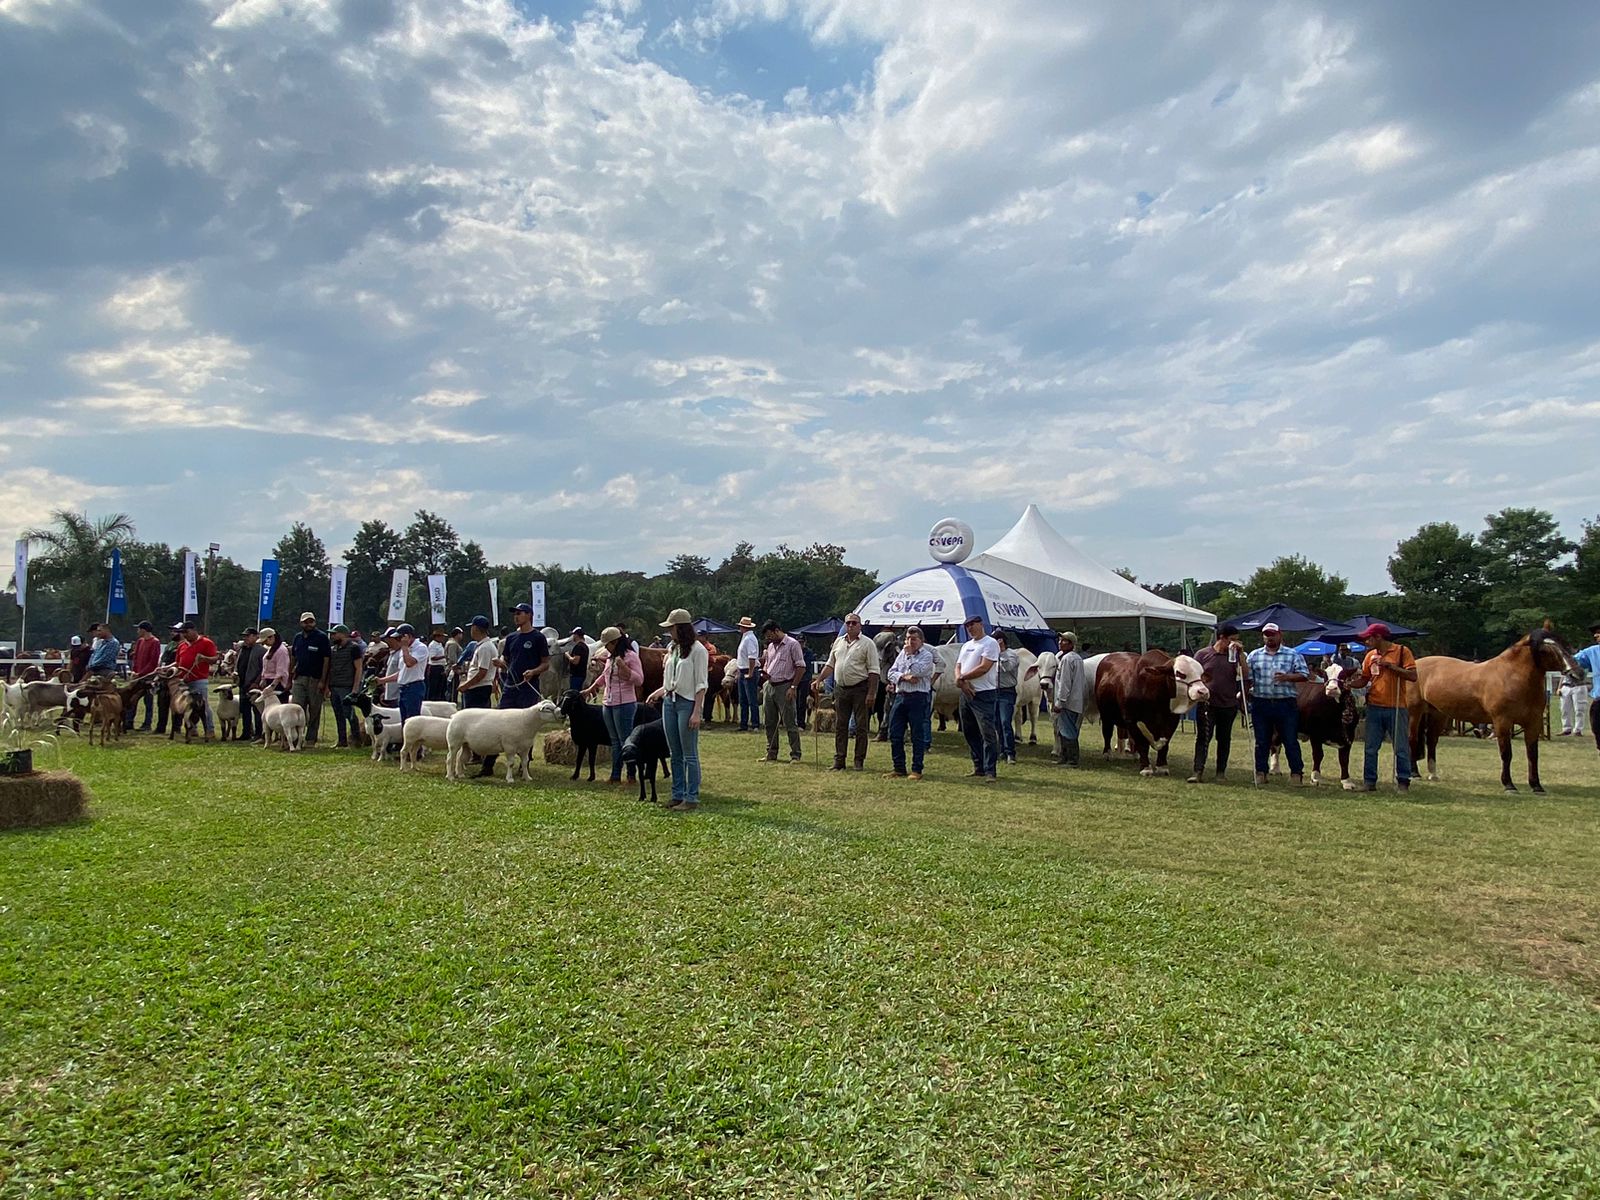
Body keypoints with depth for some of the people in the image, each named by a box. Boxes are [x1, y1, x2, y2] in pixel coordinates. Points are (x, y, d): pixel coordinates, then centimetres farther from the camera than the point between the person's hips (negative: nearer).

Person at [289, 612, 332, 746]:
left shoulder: (321, 637, -4)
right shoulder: (298, 637, 12)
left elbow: (326, 659, -7)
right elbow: (293, 658, 17)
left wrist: (322, 681, -13)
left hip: (315, 679, -4)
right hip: (299, 679, 4)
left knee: (314, 711, 2)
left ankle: (311, 740, 9)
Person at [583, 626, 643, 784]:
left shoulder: (631, 656, -11)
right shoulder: (610, 657, 14)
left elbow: (639, 680, -17)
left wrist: (623, 666, -25)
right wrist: (590, 689, 28)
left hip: (624, 704, -9)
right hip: (608, 704, 9)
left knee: (625, 740, -4)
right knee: (614, 741, 12)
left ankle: (631, 774, 3)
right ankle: (615, 776, 16)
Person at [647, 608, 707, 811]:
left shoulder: (697, 650, -9)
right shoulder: (673, 649, 13)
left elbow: (701, 684, -12)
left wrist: (696, 712, -17)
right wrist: (659, 692, 7)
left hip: (687, 703, -8)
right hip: (669, 702, 8)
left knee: (690, 754, -3)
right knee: (675, 754, 11)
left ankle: (692, 799, 2)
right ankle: (678, 796, 18)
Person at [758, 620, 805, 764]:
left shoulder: (792, 644, -7)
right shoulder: (770, 646, 15)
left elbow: (801, 667, -11)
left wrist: (793, 687, -16)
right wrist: (765, 672, 1)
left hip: (784, 687, -8)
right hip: (770, 686, 8)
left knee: (790, 723, -4)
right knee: (769, 722, 11)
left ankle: (795, 755, 2)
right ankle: (771, 753, 20)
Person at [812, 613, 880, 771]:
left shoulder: (867, 643, -5)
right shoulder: (838, 642, 13)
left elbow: (874, 670, -9)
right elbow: (830, 665, 20)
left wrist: (871, 693, -15)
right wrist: (818, 680, 10)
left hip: (860, 689, -5)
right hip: (840, 688, 5)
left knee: (861, 727, 1)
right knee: (840, 726, 7)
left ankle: (860, 761, 8)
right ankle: (839, 761, 13)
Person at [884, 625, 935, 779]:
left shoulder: (927, 655, 0)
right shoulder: (901, 654, 17)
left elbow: (916, 671, -16)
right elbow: (891, 673, 9)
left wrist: (909, 653, -5)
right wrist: (905, 677, -9)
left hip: (918, 698, -6)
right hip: (900, 696, 6)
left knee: (918, 736, -1)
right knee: (895, 735, 5)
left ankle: (917, 770, 6)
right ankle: (899, 769, 15)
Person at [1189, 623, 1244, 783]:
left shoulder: (1235, 655, 6)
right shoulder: (1202, 654, -1)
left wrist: (1240, 654, -13)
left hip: (1229, 705, 3)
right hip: (1207, 704, -3)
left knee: (1224, 739, 10)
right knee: (1203, 737, -4)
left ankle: (1221, 772, 19)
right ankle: (1198, 771, -3)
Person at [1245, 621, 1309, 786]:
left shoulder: (1293, 655, 3)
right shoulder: (1254, 655, 8)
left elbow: (1304, 675, -2)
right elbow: (1247, 678, 8)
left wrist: (1287, 677, -17)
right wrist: (1244, 695, 2)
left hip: (1286, 704, -2)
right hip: (1260, 703, 2)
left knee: (1291, 740, 2)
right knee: (1261, 741, 8)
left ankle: (1297, 773, 9)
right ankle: (1261, 772, 16)